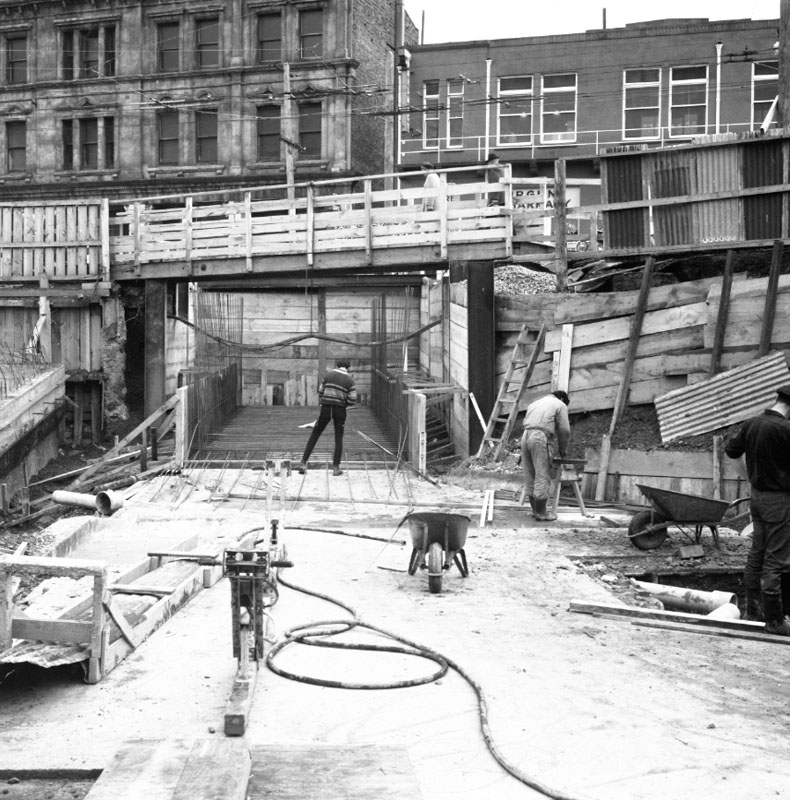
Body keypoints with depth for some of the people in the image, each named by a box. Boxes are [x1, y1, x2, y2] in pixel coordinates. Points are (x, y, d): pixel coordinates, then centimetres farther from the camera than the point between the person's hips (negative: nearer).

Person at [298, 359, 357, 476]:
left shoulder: (328, 375, 3)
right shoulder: (349, 380, 1)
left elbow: (320, 392, 4)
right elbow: (352, 400, -3)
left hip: (326, 409, 1)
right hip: (340, 410, -1)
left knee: (314, 435, 9)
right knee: (338, 439, 9)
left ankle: (303, 463, 4)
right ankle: (336, 467, 3)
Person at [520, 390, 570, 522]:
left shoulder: (534, 403, 29)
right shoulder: (560, 405, 11)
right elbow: (564, 430, 2)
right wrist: (562, 449, 16)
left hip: (525, 436, 7)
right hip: (541, 438, -7)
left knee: (530, 475, 11)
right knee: (542, 476, -4)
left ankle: (535, 509, 18)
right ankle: (541, 512, -3)